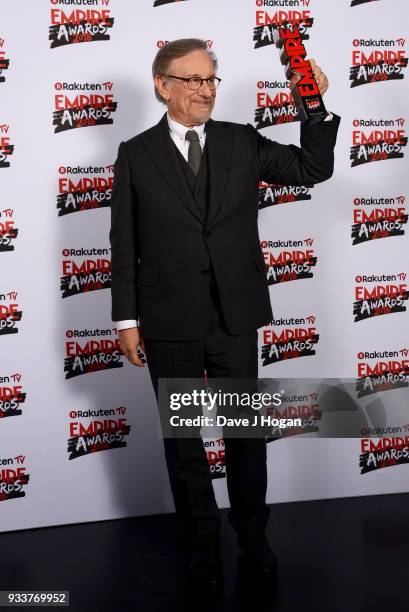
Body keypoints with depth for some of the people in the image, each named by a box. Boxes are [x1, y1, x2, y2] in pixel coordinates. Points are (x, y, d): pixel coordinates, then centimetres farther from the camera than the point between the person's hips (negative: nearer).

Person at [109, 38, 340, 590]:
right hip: (170, 326, -1)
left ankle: (252, 533, 33)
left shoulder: (243, 142, 3)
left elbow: (313, 169, 2)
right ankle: (202, 539, 32)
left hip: (236, 320, 2)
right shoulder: (136, 154, -2)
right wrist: (127, 319, -4)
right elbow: (124, 244, -2)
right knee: (183, 438, 13)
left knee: (247, 432, 12)